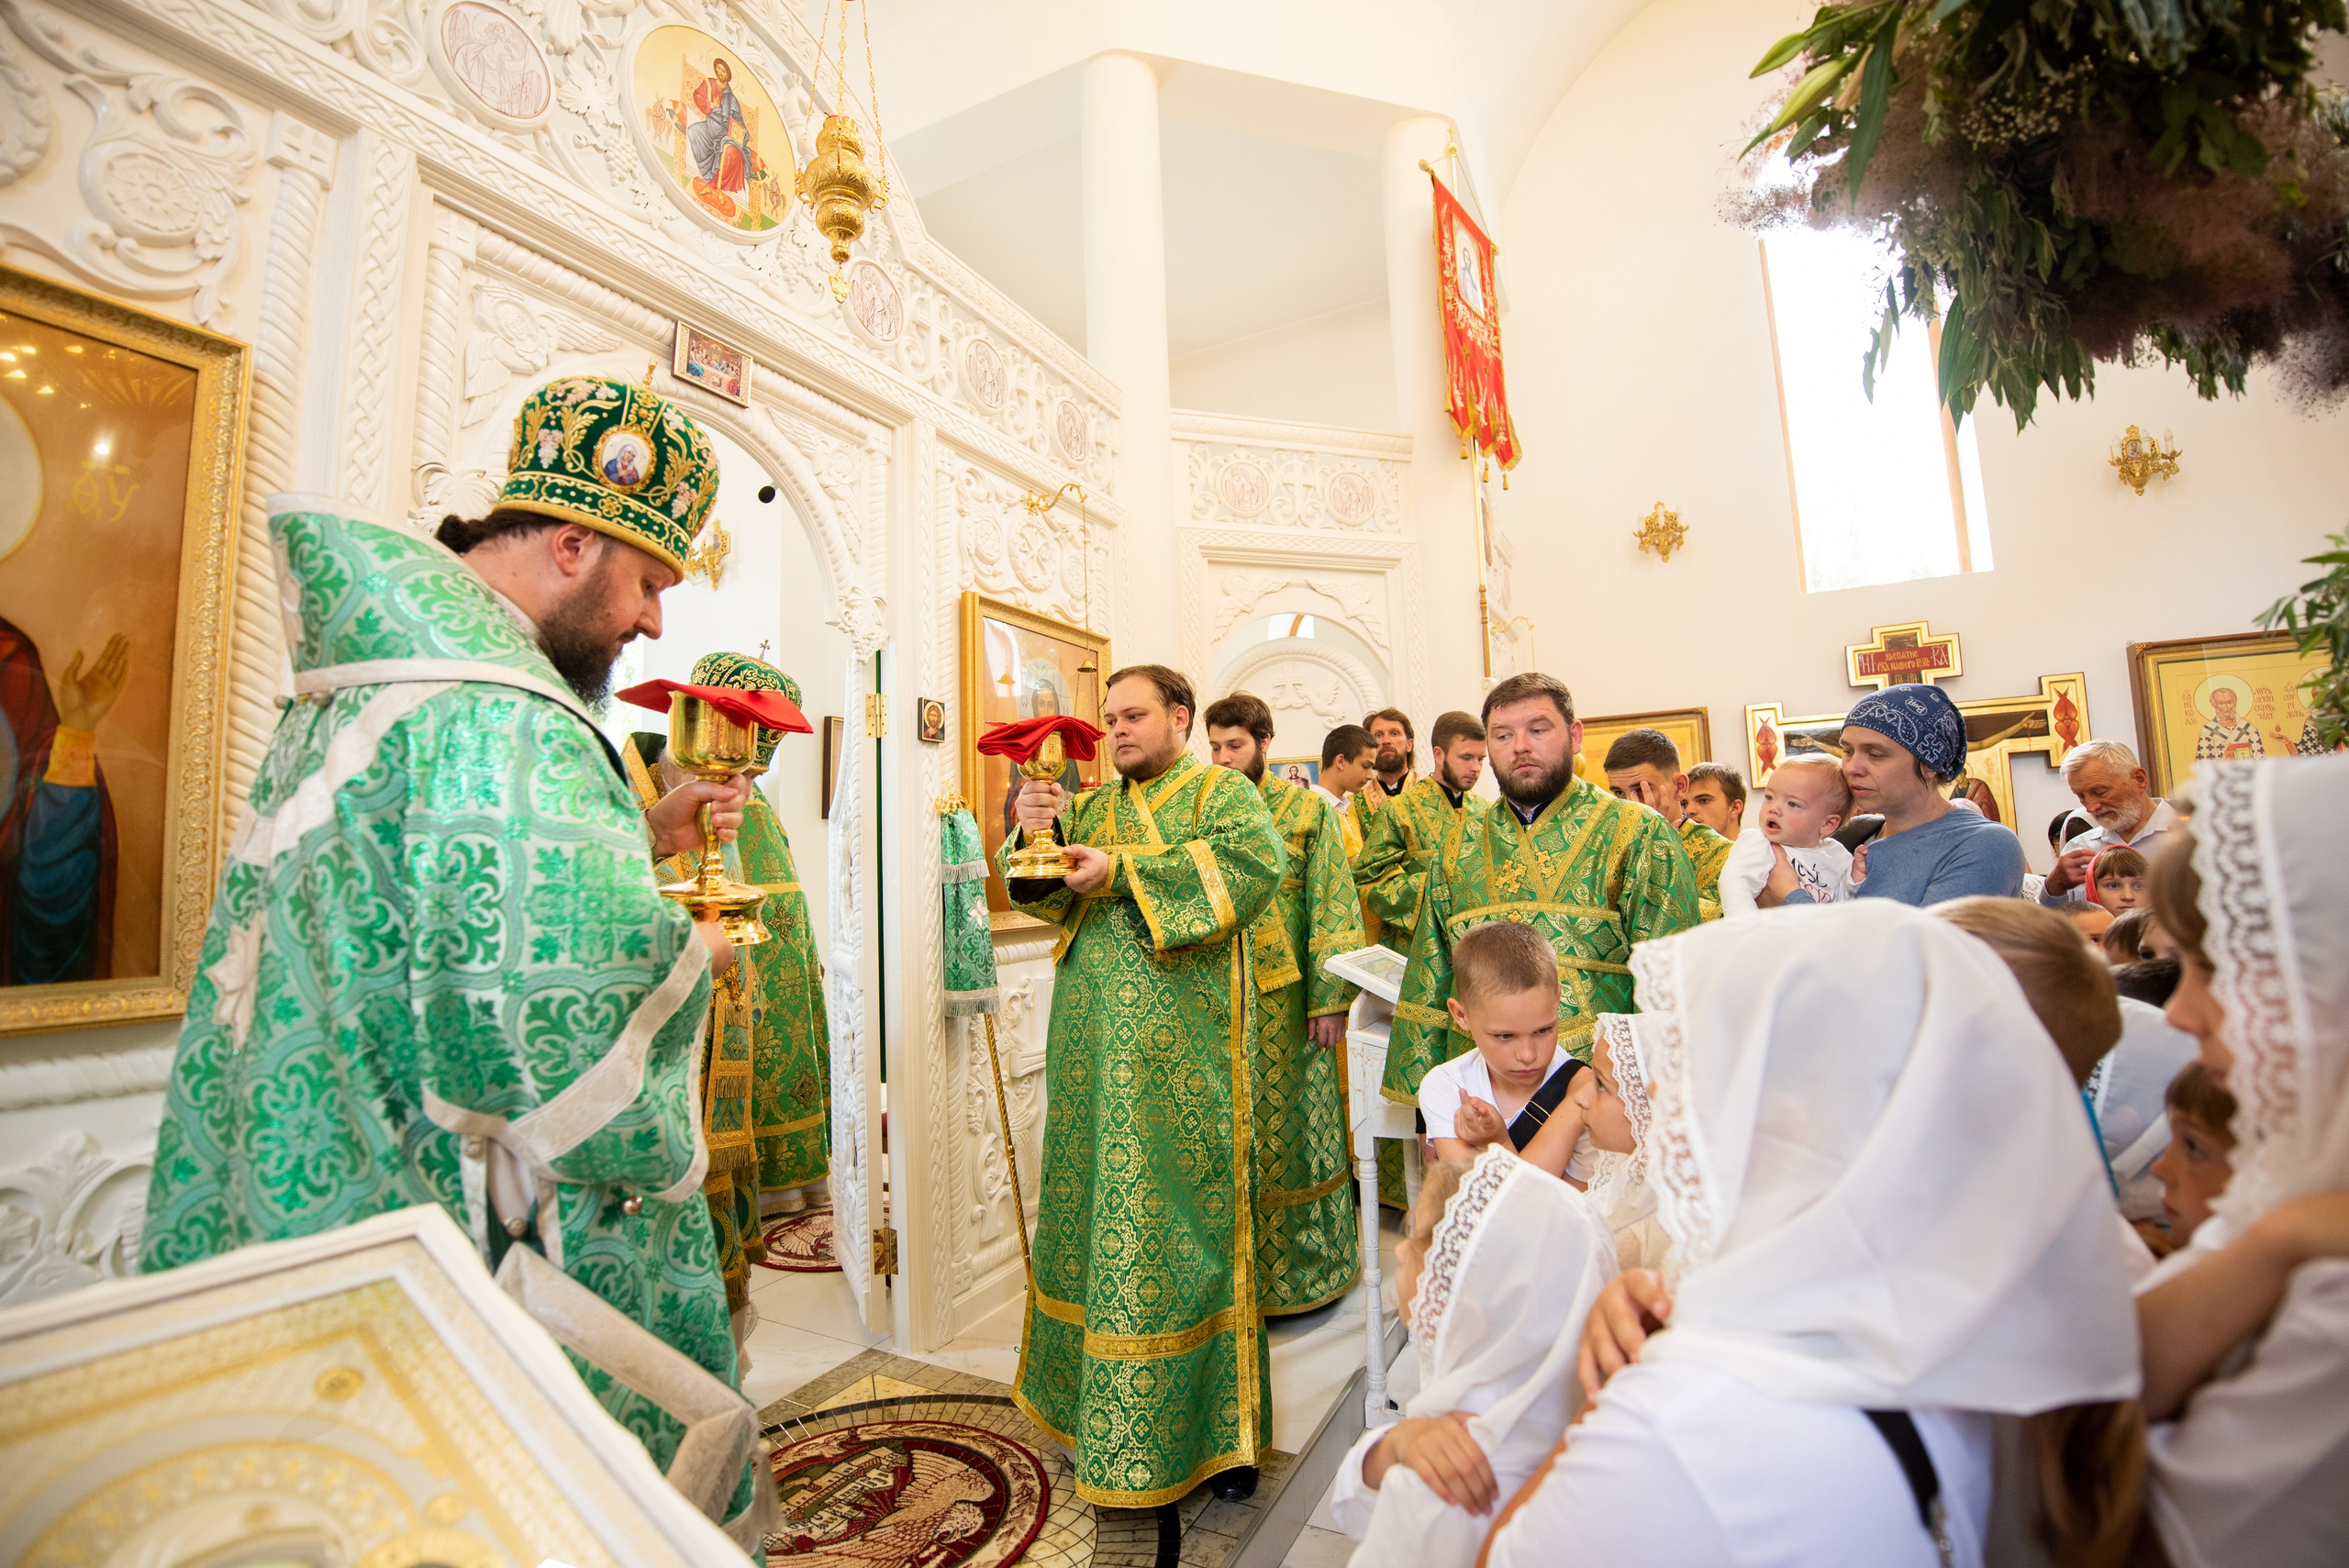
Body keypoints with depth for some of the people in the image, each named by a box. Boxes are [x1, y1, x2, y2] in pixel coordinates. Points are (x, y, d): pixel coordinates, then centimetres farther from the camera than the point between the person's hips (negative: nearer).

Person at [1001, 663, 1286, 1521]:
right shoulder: (1094, 805, 18)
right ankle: (1090, 1383, 31)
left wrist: (1122, 870, -19)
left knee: (1175, 1214, 0)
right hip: (1095, 1041, 5)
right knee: (1101, 1203, 12)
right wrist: (1035, 834, -8)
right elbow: (1048, 895, 12)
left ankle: (1209, 1423, 15)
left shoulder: (1220, 790, 1)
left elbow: (1260, 859, -19)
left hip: (1179, 1047, -5)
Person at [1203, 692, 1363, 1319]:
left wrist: (1331, 999, -11)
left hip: (1285, 1002, -3)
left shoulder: (1308, 810, -1)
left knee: (1291, 1132, 8)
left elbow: (1334, 909, -5)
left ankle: (1304, 1266, 26)